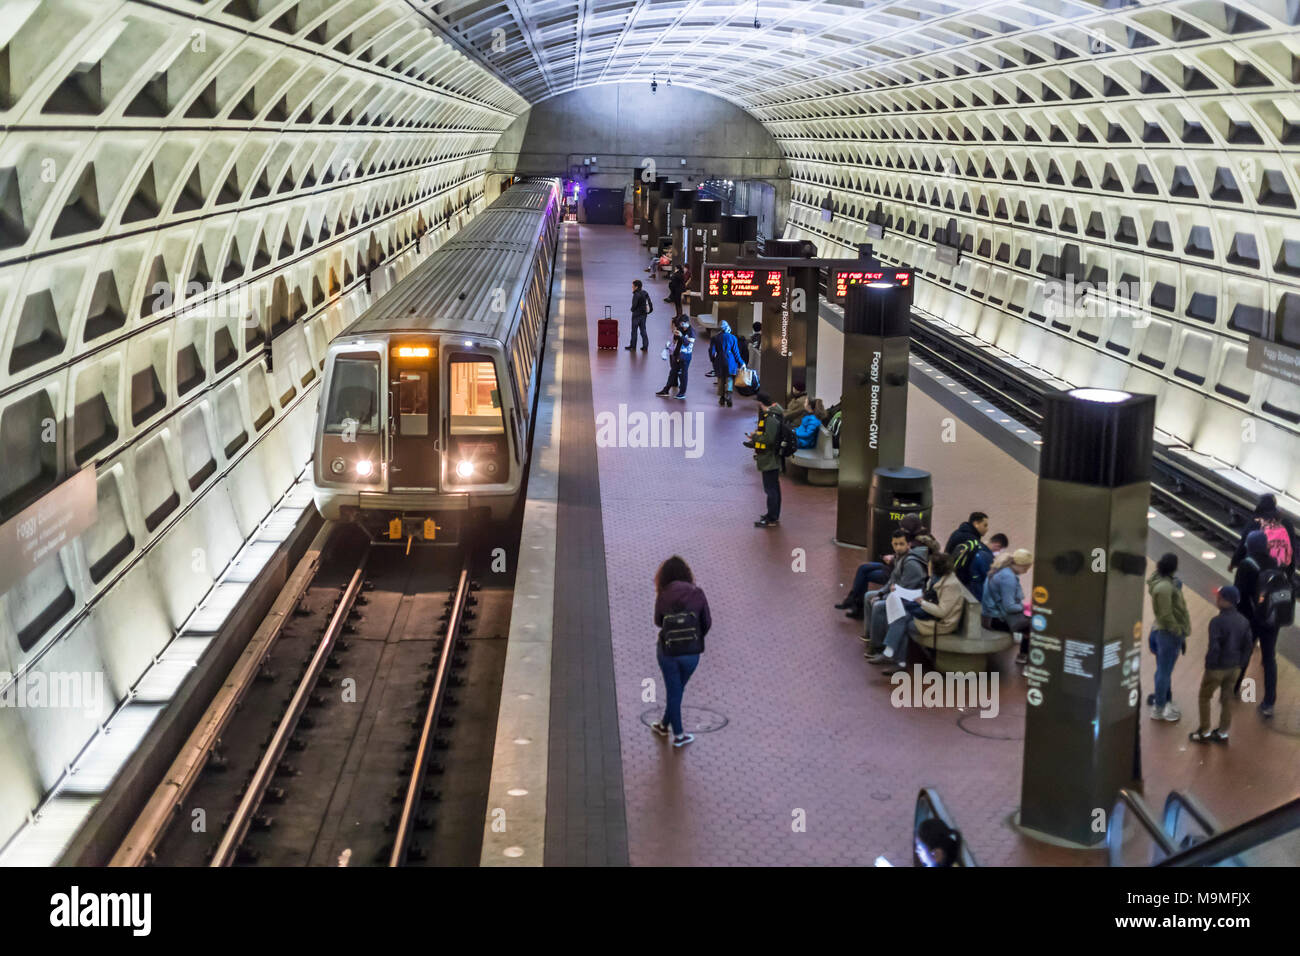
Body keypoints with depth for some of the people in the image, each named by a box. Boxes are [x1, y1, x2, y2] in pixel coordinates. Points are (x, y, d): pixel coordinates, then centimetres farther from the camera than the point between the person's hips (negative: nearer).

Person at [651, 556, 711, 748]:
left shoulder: (663, 596, -13)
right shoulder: (697, 595, -10)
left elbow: (658, 622, 1)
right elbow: (707, 623, -1)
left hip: (667, 650, -1)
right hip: (691, 651, 1)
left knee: (673, 691, 15)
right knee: (678, 689, 23)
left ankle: (678, 734, 26)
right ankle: (665, 724, 37)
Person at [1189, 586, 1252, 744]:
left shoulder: (1217, 621, -23)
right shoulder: (1244, 621, 0)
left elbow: (1213, 647, -24)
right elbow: (1247, 646, 5)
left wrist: (1208, 666, -12)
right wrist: (1240, 665, 14)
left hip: (1217, 667, -6)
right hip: (1234, 667, 6)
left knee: (1204, 698, 11)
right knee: (1226, 699, 17)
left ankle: (1204, 733, 16)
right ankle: (1223, 733, 25)